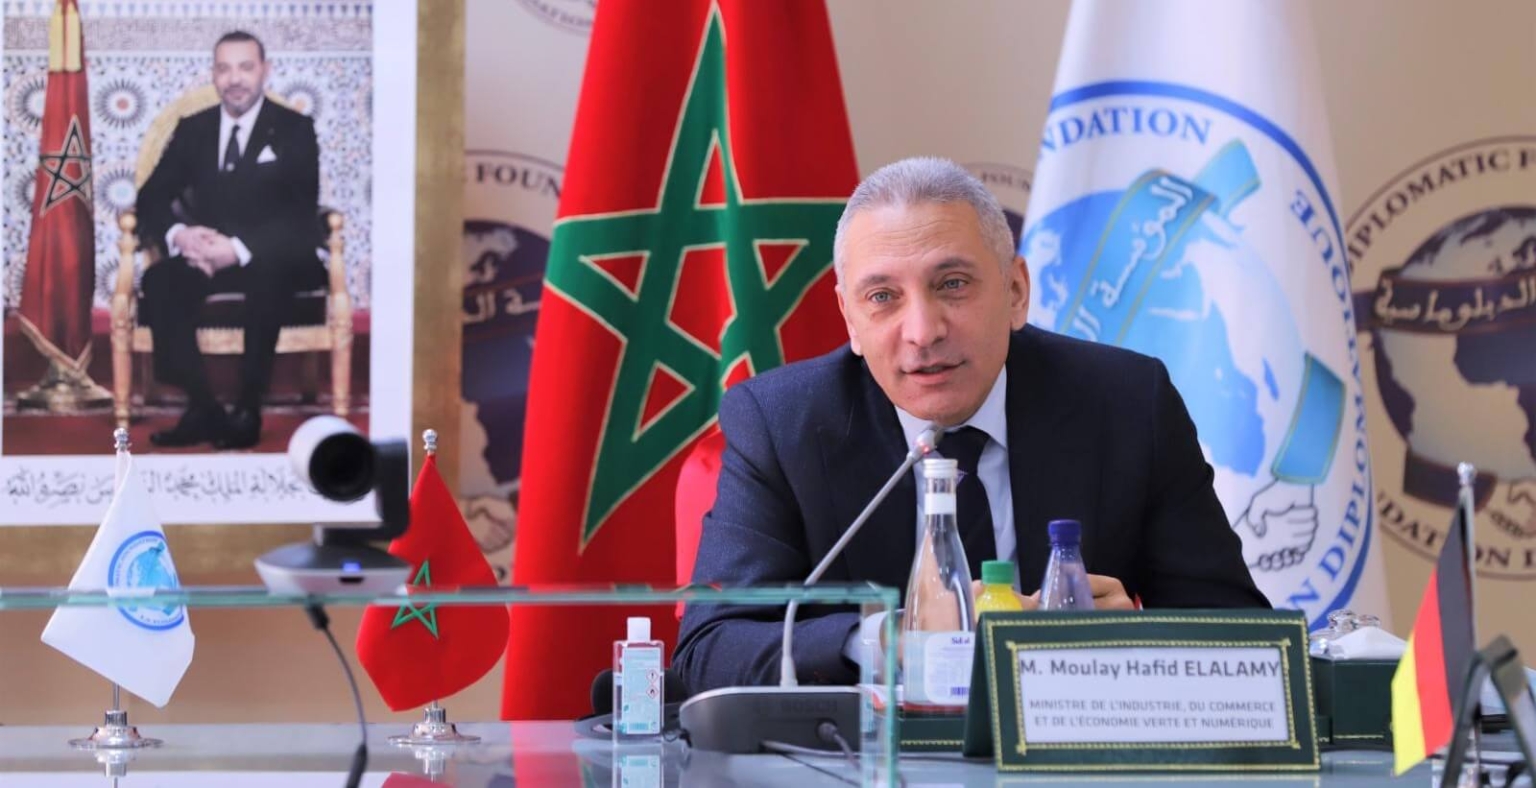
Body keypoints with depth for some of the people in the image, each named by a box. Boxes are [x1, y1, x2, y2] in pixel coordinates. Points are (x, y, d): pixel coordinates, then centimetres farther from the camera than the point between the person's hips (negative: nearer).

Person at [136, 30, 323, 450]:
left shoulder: (294, 130, 2)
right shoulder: (192, 129, 12)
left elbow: (301, 215, -10)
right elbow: (151, 199, 6)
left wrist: (239, 249, -27)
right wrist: (178, 235, -20)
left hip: (272, 260, -3)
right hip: (205, 255, 3)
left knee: (268, 279, -39)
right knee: (159, 282, -30)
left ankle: (248, 410, -29)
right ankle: (203, 409, -27)